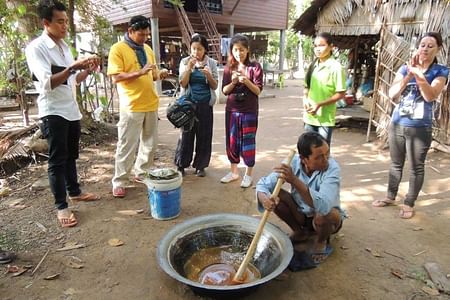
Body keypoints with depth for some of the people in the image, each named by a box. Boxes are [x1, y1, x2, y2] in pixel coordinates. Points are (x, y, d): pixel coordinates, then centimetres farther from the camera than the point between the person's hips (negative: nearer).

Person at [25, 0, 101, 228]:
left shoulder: (64, 46, 12)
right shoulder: (36, 48, -13)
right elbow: (47, 83, -24)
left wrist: (87, 70, 0)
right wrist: (72, 67, -31)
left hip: (71, 110, 8)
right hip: (53, 112, -7)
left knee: (71, 156, 17)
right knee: (57, 160, -2)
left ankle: (74, 192, 32)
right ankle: (61, 206, 7)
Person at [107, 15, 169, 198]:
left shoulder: (147, 49, 14)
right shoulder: (118, 49, -6)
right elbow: (116, 78, -14)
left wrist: (159, 74, -2)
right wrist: (140, 72, -23)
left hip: (151, 104, 7)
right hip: (131, 106, -6)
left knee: (150, 143, 13)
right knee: (127, 146, -1)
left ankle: (141, 173, 29)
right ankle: (119, 182, 11)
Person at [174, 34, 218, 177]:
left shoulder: (211, 63, 1)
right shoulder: (185, 62, 1)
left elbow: (215, 86, 0)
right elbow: (183, 84, -6)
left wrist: (208, 75, -19)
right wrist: (189, 68, -18)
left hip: (205, 104, 1)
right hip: (189, 103, -1)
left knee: (204, 135, 5)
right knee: (186, 134, 2)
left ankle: (200, 165, 18)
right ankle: (181, 165, 16)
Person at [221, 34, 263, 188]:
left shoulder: (255, 67, -4)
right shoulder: (229, 68, 4)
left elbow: (258, 91, -7)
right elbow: (224, 90, 1)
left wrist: (246, 81, -23)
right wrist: (233, 82, -18)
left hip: (249, 111, -3)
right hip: (232, 110, 4)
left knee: (248, 141, 3)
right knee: (232, 140, 10)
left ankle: (248, 174, 16)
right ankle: (234, 171, 25)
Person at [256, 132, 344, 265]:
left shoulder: (332, 168, -30)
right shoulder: (293, 163, -21)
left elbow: (323, 206, -45)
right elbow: (263, 184, -22)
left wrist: (294, 181, -54)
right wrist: (264, 199, -45)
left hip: (325, 216, -3)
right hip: (301, 214, 3)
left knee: (327, 214, -36)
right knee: (275, 195, -20)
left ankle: (321, 241, 0)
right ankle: (300, 232, 6)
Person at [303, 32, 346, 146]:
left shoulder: (335, 67, -11)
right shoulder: (313, 65, 7)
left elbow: (340, 94, -10)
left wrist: (319, 105, -19)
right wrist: (305, 99, -5)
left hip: (325, 118, -6)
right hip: (310, 116, 6)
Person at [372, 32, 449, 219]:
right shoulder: (405, 68, 5)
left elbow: (431, 96, -19)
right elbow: (392, 94, -8)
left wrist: (418, 74, -29)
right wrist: (409, 74, -19)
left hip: (420, 128, -3)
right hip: (397, 124, 3)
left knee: (416, 167, 5)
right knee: (396, 163, 15)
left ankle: (409, 204, 19)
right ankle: (390, 197, 30)